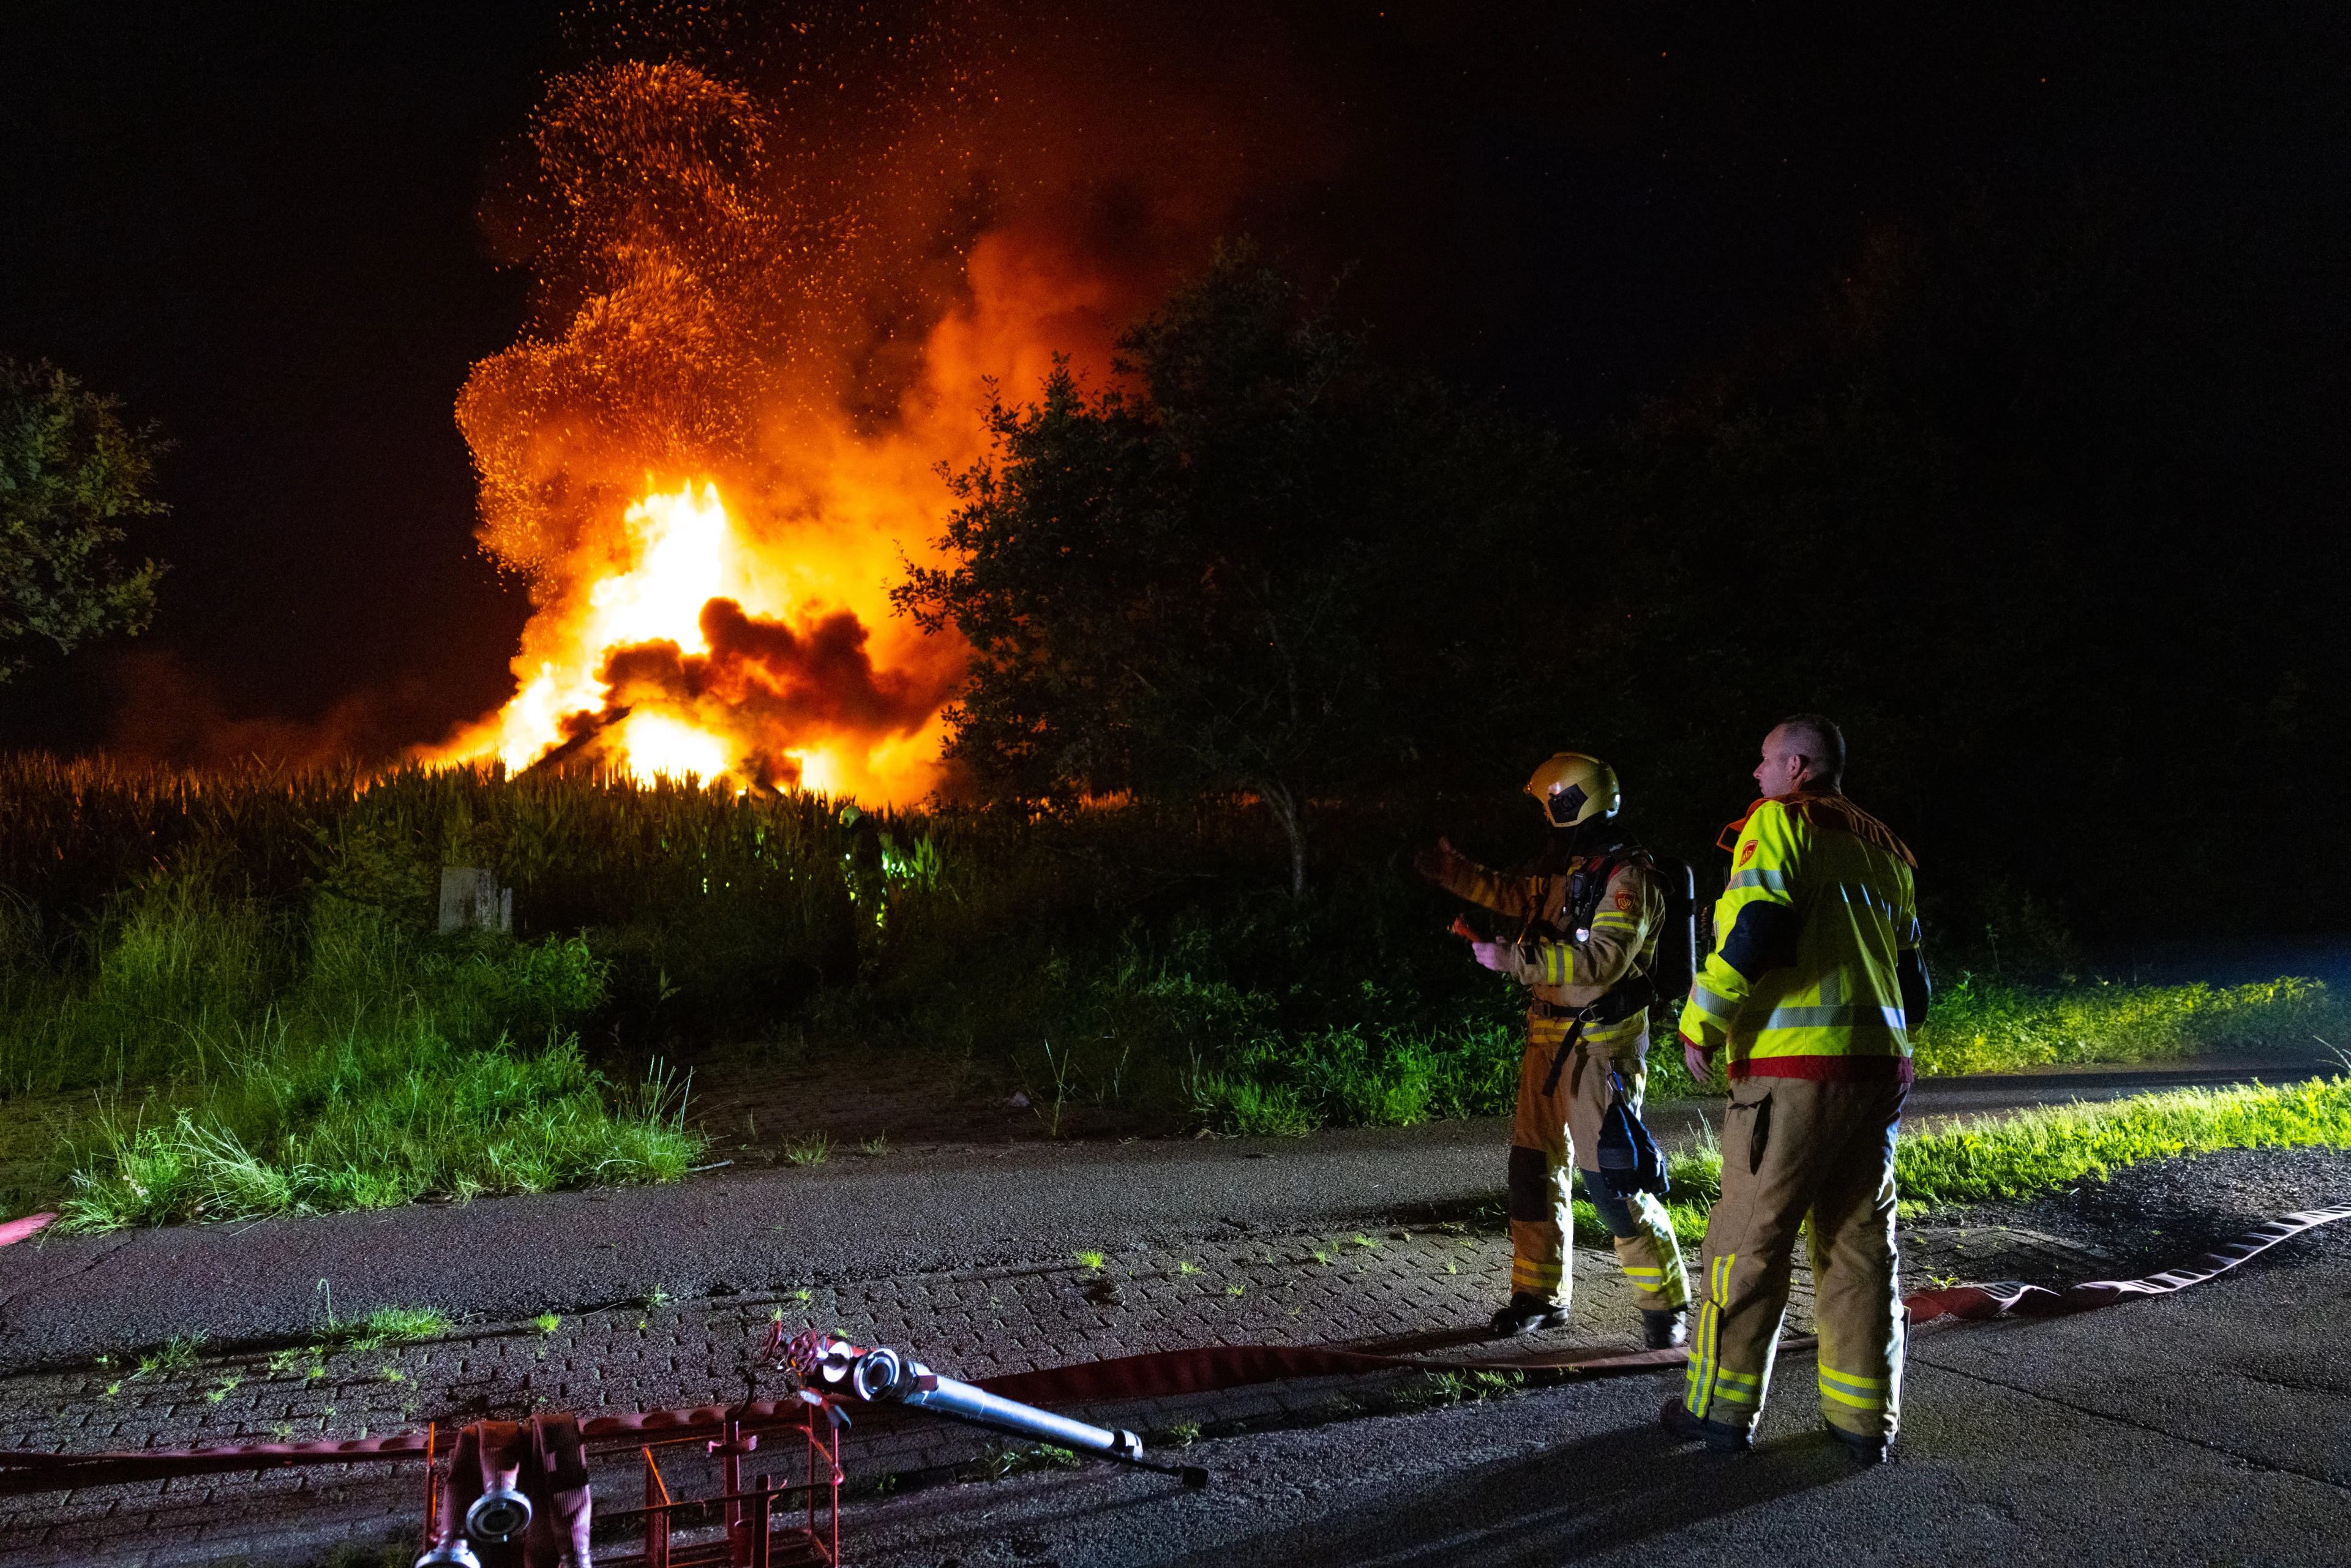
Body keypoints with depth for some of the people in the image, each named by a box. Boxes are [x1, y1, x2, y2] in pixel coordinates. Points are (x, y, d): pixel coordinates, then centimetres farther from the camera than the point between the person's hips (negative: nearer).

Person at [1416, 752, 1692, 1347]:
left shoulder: (1627, 878, -15)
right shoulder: (1566, 870, 13)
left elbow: (1602, 960, -26)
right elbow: (1517, 897, 33)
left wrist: (1514, 959, -28)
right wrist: (1452, 872, 30)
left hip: (1600, 1045, -9)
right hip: (1550, 1036, 9)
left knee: (1608, 1176, -10)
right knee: (1536, 1164, 11)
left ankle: (1666, 1303, 3)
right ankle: (1540, 1295, 22)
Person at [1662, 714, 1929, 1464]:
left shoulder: (1778, 821, -3)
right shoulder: (1883, 846, 19)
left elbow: (1755, 932, -18)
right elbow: (1913, 982, 20)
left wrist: (1701, 1022, -7)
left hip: (1793, 1070, -7)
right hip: (1879, 1066, 7)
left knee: (1749, 1240, 3)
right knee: (1861, 1243, 12)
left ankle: (1721, 1405, 10)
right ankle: (1864, 1419, 16)